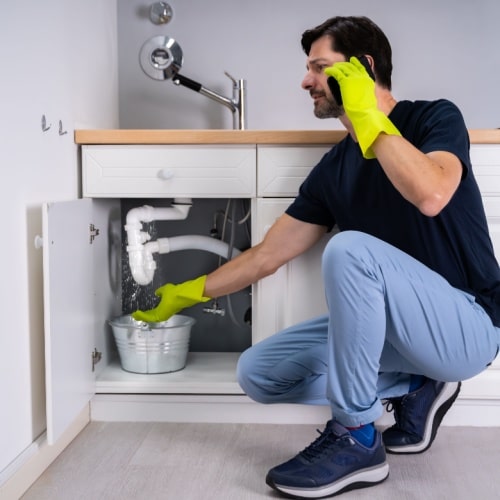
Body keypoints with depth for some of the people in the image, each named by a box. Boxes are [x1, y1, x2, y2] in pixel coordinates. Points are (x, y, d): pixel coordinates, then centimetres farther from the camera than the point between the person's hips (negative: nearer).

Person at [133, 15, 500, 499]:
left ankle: (357, 438, -17)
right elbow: (267, 254, 11)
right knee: (258, 371, -1)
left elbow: (431, 196, -33)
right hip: (397, 325, 7)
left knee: (350, 249, -33)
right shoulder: (334, 167, 6)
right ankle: (413, 388, 8)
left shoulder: (435, 118, -9)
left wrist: (367, 115, -23)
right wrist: (188, 293, 16)